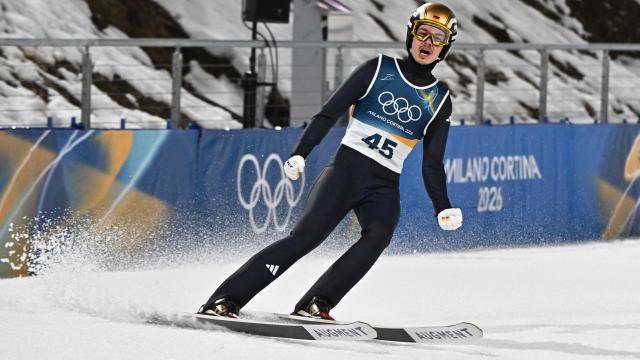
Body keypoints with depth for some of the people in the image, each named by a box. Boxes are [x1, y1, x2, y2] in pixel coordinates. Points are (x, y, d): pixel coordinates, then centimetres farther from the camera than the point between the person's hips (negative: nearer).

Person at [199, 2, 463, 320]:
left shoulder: (440, 100, 12)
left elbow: (432, 164, 15)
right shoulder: (379, 69, 4)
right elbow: (329, 113, 1)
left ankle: (315, 305, -28)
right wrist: (300, 153, -11)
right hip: (346, 170, -3)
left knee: (379, 233, -30)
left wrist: (443, 208, 1)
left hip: (384, 186, 3)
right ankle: (224, 300, -18)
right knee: (305, 236, -18)